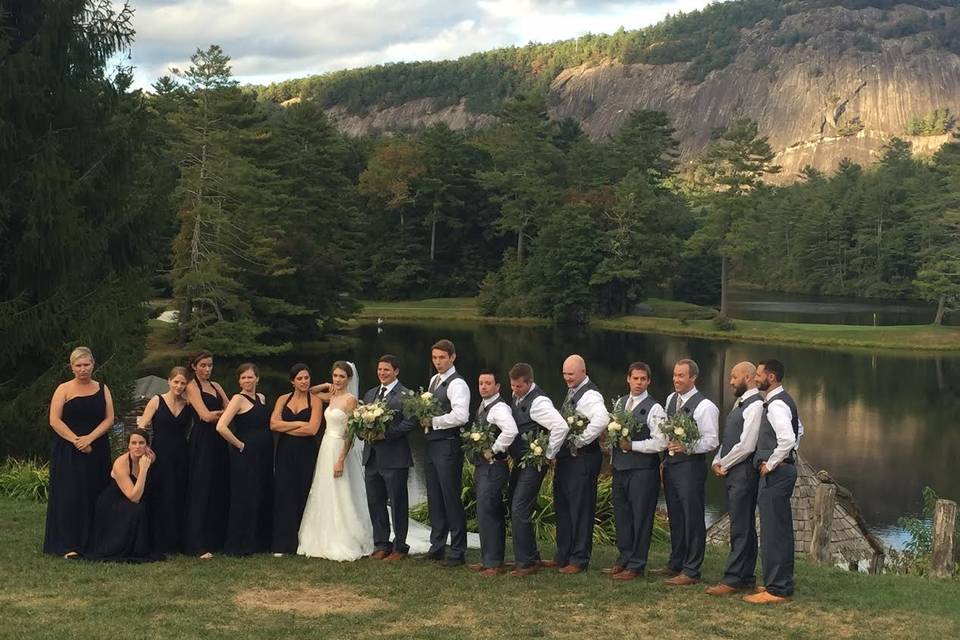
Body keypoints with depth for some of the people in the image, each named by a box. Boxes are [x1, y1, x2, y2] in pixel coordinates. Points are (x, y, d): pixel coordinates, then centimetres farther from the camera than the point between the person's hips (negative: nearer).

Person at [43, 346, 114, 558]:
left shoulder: (102, 389, 9)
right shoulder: (64, 389, 1)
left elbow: (109, 419, 2)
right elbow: (54, 421, -7)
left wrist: (89, 438, -12)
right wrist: (77, 441, -14)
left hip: (97, 451, 3)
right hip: (68, 451, -3)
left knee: (94, 496, 2)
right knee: (70, 495, -8)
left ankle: (92, 542, 10)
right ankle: (68, 545, -6)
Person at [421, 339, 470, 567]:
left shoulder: (457, 384, -13)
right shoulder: (434, 380, 15)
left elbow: (461, 416, -25)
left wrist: (433, 421, -16)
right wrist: (425, 419, 5)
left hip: (448, 445, -9)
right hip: (432, 443, 9)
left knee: (451, 498, -3)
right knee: (434, 498, 14)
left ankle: (457, 551, 5)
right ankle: (437, 547, 23)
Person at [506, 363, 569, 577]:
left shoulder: (538, 402, -19)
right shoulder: (516, 397, 8)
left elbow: (561, 427, -30)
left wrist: (549, 455, -21)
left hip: (533, 464, -9)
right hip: (519, 463, 9)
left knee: (519, 512, -11)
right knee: (515, 511, 13)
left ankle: (525, 563, -4)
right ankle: (532, 557, 24)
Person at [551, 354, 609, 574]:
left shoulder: (589, 395, -17)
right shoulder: (572, 392, 14)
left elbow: (601, 420, -34)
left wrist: (579, 442, -25)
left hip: (582, 459, -10)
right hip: (565, 457, 10)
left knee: (580, 509, -2)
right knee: (562, 507, 16)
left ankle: (579, 560, 6)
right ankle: (563, 556, 27)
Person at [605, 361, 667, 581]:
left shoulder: (654, 409, -9)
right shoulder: (619, 403, 11)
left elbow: (660, 443, -15)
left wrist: (632, 445, -14)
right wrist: (615, 442, 3)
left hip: (643, 469, -6)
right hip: (619, 466, 7)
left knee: (640, 517, 0)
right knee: (621, 515, 14)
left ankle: (636, 565, 8)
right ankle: (624, 560, 26)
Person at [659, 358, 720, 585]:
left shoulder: (704, 406, -13)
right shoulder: (671, 399, 11)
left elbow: (712, 441, -15)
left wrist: (686, 447, -25)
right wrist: (667, 452, 13)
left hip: (691, 466, -8)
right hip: (670, 464, 8)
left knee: (692, 519, -3)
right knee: (675, 517, 17)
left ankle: (691, 571, 3)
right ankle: (676, 564, 29)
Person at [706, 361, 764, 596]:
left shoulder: (755, 406, -14)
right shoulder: (740, 404, 17)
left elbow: (746, 446, -19)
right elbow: (728, 439, 22)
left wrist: (724, 464, -9)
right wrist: (717, 462, 7)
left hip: (744, 471, -10)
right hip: (731, 471, 10)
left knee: (741, 528, -7)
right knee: (744, 527, 13)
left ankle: (732, 580, -5)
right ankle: (746, 578, 19)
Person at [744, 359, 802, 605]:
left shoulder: (776, 405, -18)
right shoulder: (783, 401, 14)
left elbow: (788, 438, -30)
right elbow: (799, 430, 29)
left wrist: (770, 464, -18)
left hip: (775, 474, -11)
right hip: (783, 470, 11)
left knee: (773, 531, -6)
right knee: (781, 531, 17)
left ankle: (776, 590, -2)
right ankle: (781, 582, 26)